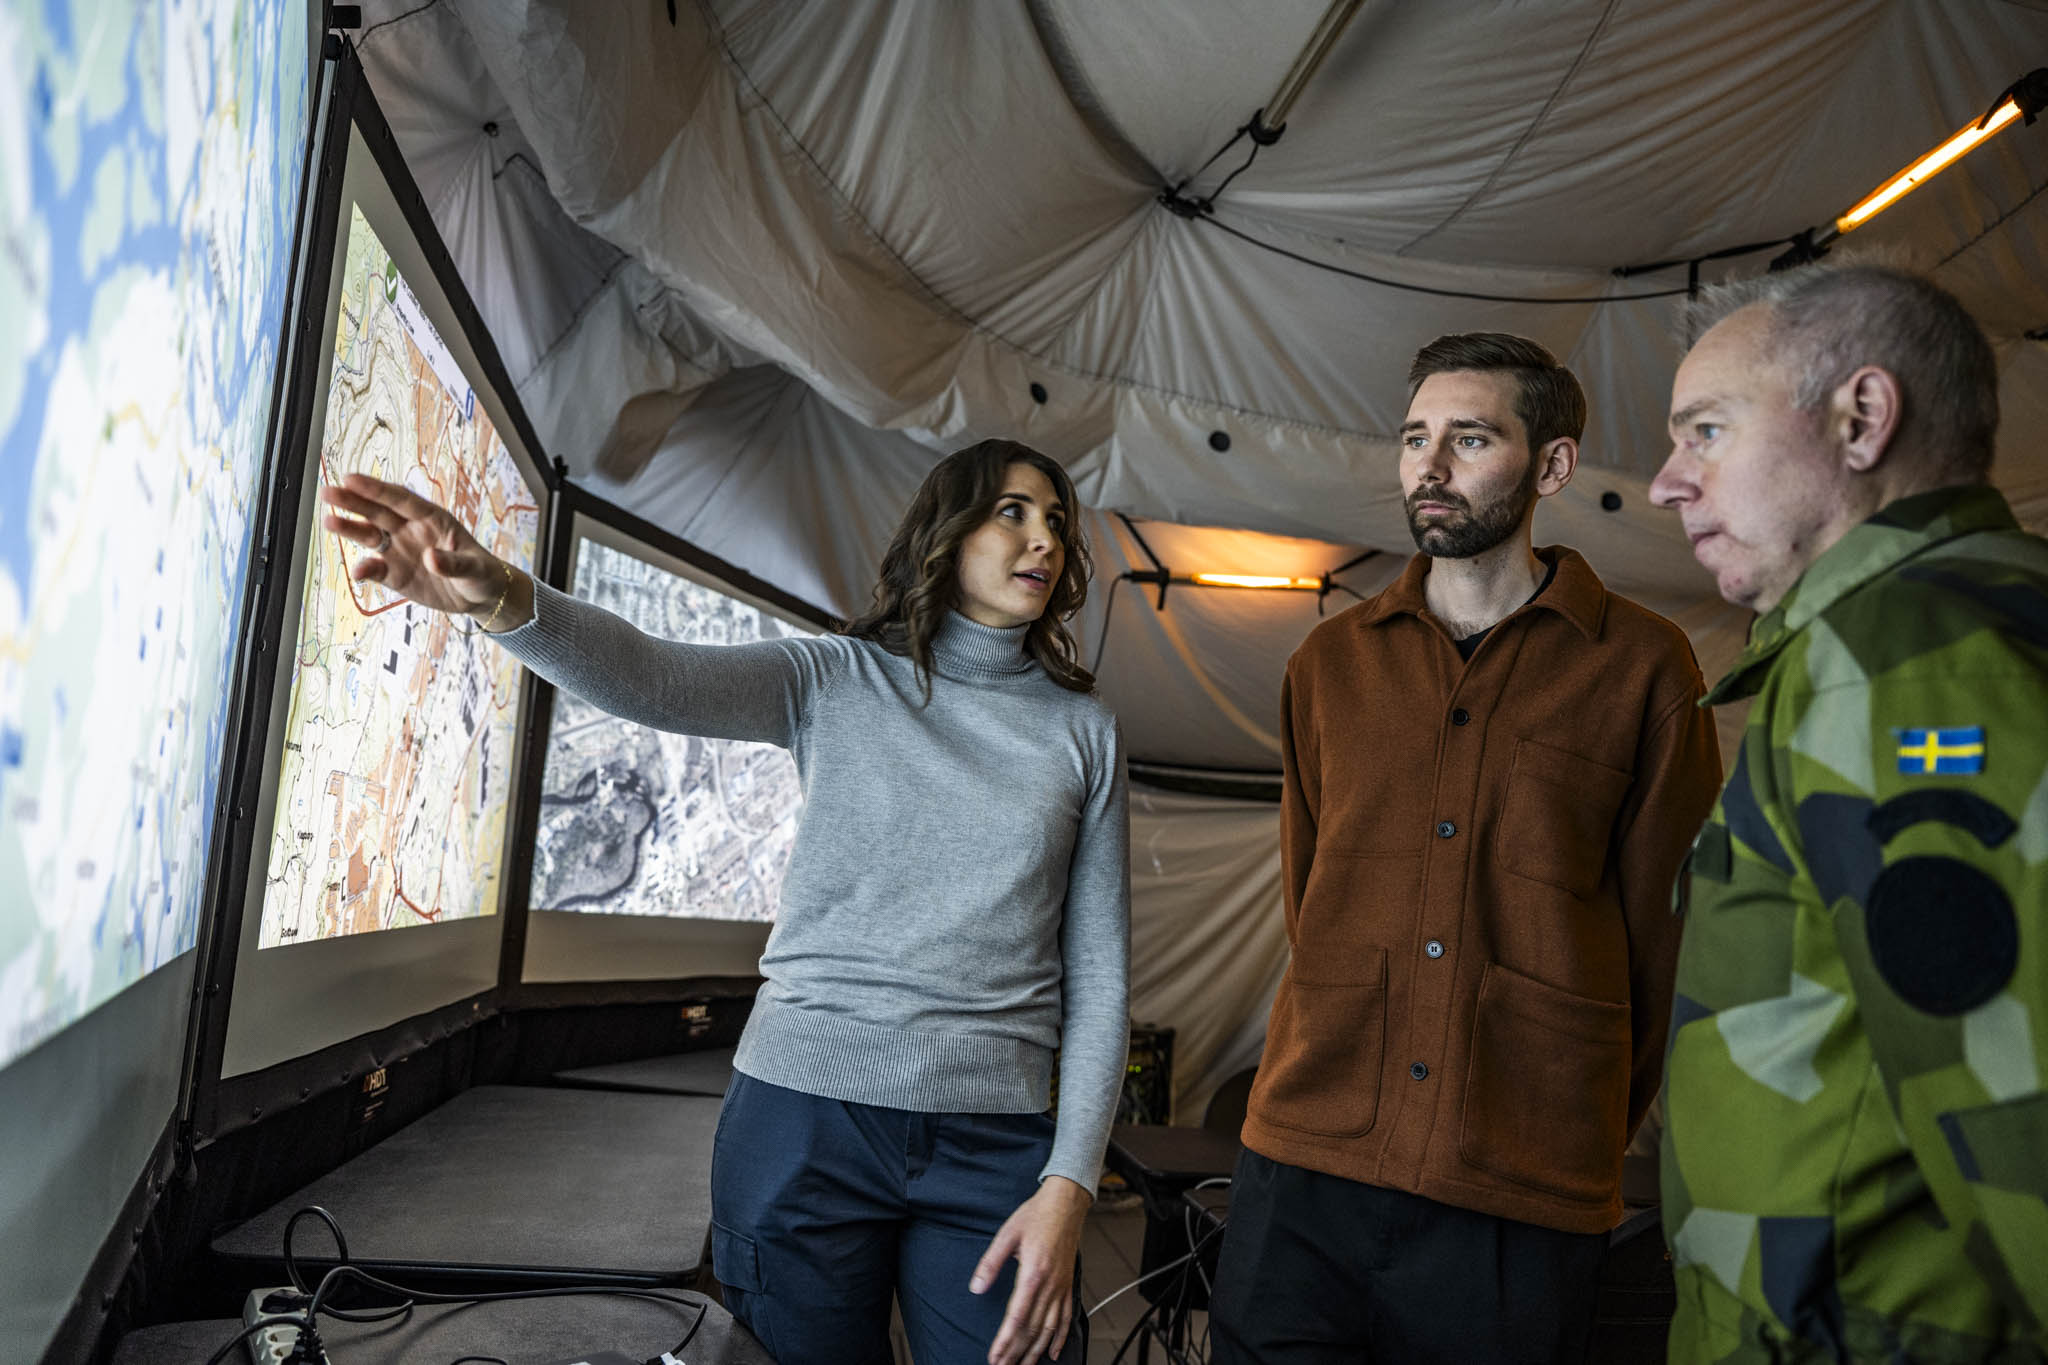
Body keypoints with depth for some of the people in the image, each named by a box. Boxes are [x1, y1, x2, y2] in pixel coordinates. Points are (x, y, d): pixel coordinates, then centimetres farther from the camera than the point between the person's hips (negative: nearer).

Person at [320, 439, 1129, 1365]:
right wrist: (501, 599, -36)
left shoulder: (1083, 732, 5)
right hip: (805, 1113, -1)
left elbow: (1099, 970, 3)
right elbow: (657, 681, -15)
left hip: (990, 1144, 1)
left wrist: (1069, 1182, -5)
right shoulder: (834, 679, 2)